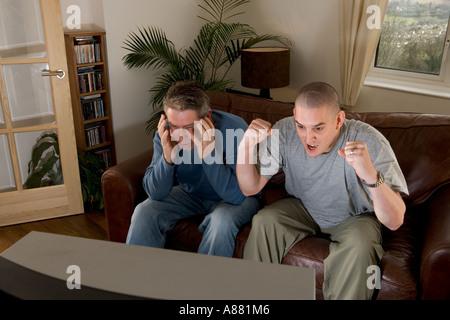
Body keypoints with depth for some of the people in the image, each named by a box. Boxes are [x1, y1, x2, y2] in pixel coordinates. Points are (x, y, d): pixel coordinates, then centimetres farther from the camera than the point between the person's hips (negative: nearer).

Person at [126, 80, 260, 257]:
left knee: (222, 220, -33)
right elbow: (155, 193, -16)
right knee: (144, 213, -15)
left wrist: (208, 154, -42)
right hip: (191, 194, 4)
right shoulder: (166, 132, -18)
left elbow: (237, 194, -31)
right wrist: (168, 158, -34)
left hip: (236, 199, -3)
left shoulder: (235, 129, -29)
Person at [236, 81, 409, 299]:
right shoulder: (284, 132, -21)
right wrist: (246, 145, -32)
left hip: (353, 217, -2)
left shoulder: (369, 142, -30)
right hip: (303, 208, 3)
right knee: (263, 222, -21)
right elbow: (250, 188, -14)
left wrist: (371, 176, -53)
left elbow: (395, 222, -34)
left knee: (359, 247, -32)